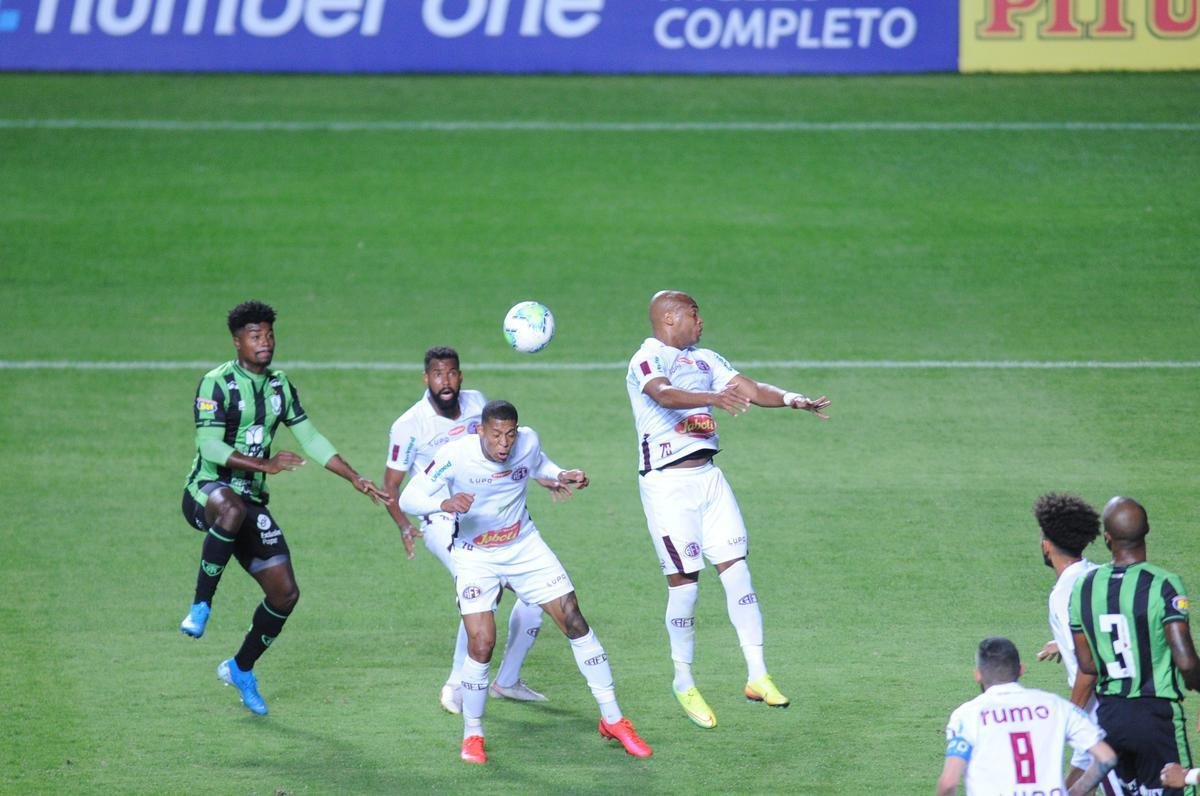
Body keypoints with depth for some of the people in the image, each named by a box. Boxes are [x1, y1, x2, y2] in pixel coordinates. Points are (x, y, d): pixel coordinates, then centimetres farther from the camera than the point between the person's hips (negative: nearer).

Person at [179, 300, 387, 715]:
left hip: (251, 499, 7)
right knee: (232, 508, -45)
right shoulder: (218, 383, -11)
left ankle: (241, 669, 24)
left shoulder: (280, 385, 10)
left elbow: (311, 439, 17)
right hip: (207, 490, -7)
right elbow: (210, 447, -20)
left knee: (285, 592, 1)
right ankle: (201, 606, -32)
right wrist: (265, 465, -28)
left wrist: (356, 479, 11)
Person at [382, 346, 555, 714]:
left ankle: (507, 680, 21)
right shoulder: (409, 425, -13)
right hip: (443, 522, -7)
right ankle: (456, 686, -17)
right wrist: (403, 526, -21)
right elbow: (391, 484, -6)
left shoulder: (476, 403, 2)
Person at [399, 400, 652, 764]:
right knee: (481, 643, -17)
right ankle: (472, 736, 5)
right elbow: (409, 498, -22)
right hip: (476, 555, -4)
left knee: (574, 621, -1)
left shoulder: (527, 441, -12)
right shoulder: (455, 456, -24)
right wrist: (444, 503, -42)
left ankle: (613, 720, 12)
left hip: (524, 546, 4)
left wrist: (561, 475, -8)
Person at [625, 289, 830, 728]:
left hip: (708, 476, 7)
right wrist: (713, 398, -47)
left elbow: (750, 389, 8)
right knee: (684, 584, -5)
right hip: (667, 482, -7)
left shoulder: (705, 360, 16)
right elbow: (664, 394, -30)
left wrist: (793, 399, -10)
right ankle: (684, 684, 11)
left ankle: (757, 675, 1)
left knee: (736, 569, -2)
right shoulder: (647, 360, -10)